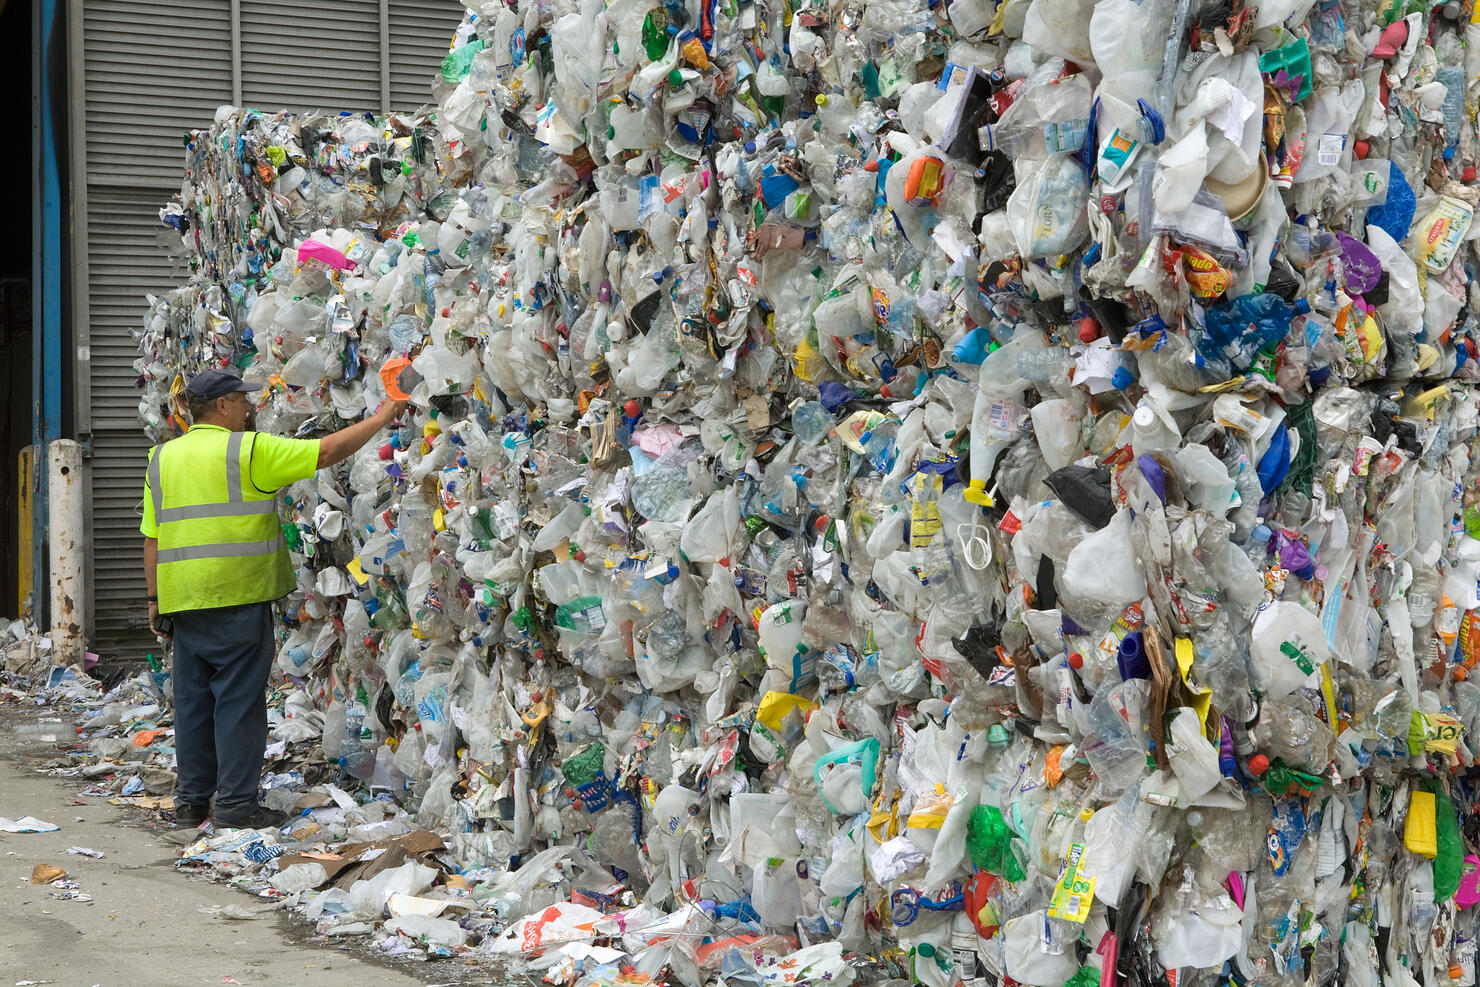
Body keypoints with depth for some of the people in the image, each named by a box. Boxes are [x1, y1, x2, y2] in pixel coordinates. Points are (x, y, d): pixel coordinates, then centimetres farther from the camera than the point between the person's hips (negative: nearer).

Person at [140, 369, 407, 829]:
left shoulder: (162, 458, 11)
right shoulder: (248, 451, -7)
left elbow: (152, 538, 11)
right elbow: (327, 451, -6)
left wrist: (155, 599, 16)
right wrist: (380, 419, 4)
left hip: (183, 601, 6)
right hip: (238, 600, -6)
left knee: (192, 701, 12)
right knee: (238, 700, 0)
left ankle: (190, 800, 17)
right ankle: (236, 801, 2)